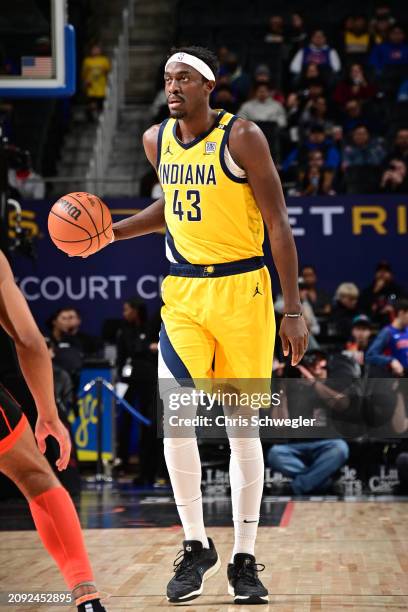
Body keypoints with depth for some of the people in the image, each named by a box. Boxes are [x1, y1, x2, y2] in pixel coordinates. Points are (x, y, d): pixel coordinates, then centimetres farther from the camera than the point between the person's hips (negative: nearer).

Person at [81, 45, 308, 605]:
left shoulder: (241, 138, -10)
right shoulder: (157, 140, 5)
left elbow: (279, 225, -9)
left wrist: (293, 310, -12)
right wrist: (113, 232, 10)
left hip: (242, 290, -4)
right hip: (183, 291, 4)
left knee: (243, 426, 2)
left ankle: (244, 560, 12)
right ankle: (196, 546, 4)